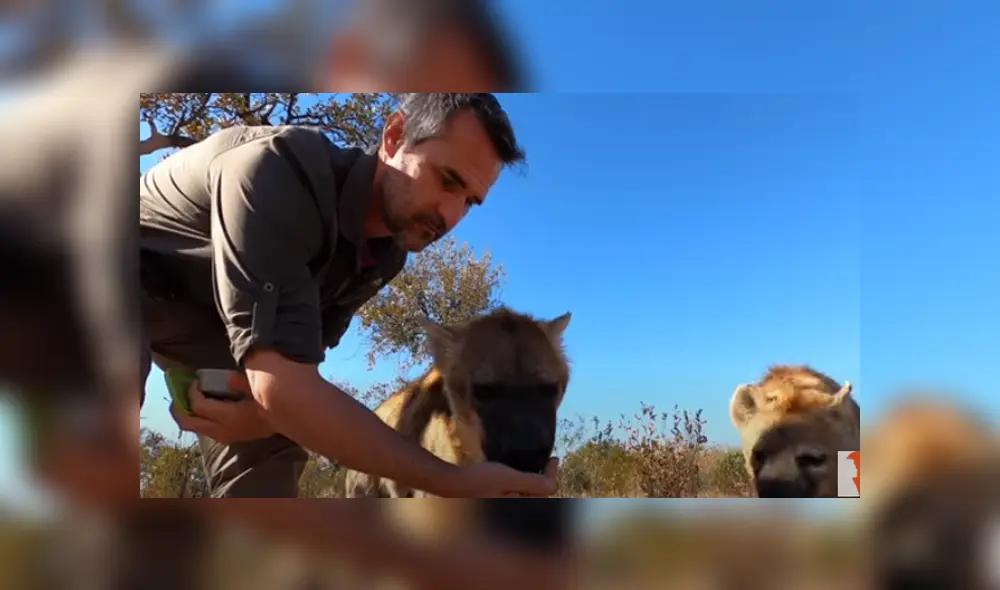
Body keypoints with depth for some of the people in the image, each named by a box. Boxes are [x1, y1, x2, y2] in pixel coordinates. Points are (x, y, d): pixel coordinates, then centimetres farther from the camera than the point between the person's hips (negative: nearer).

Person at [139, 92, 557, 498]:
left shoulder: (386, 253, -14)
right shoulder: (277, 172, -41)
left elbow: (296, 365, -9)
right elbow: (281, 385, -48)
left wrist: (261, 411, -35)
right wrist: (454, 482, -48)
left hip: (205, 316, 8)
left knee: (269, 444, -5)